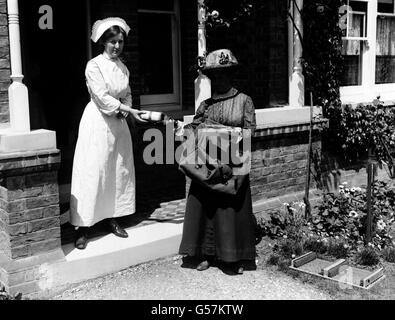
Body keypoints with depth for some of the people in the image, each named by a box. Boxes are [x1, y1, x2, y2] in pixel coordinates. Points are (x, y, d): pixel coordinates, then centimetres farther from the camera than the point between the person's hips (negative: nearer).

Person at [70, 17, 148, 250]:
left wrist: (126, 110, -5)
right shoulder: (94, 66, -11)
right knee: (92, 172, -6)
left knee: (120, 171, 8)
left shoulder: (123, 67, 9)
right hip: (98, 123, -7)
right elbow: (103, 97, -18)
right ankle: (83, 228, -1)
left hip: (119, 123, 7)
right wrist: (131, 111, -24)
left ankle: (113, 218, 21)